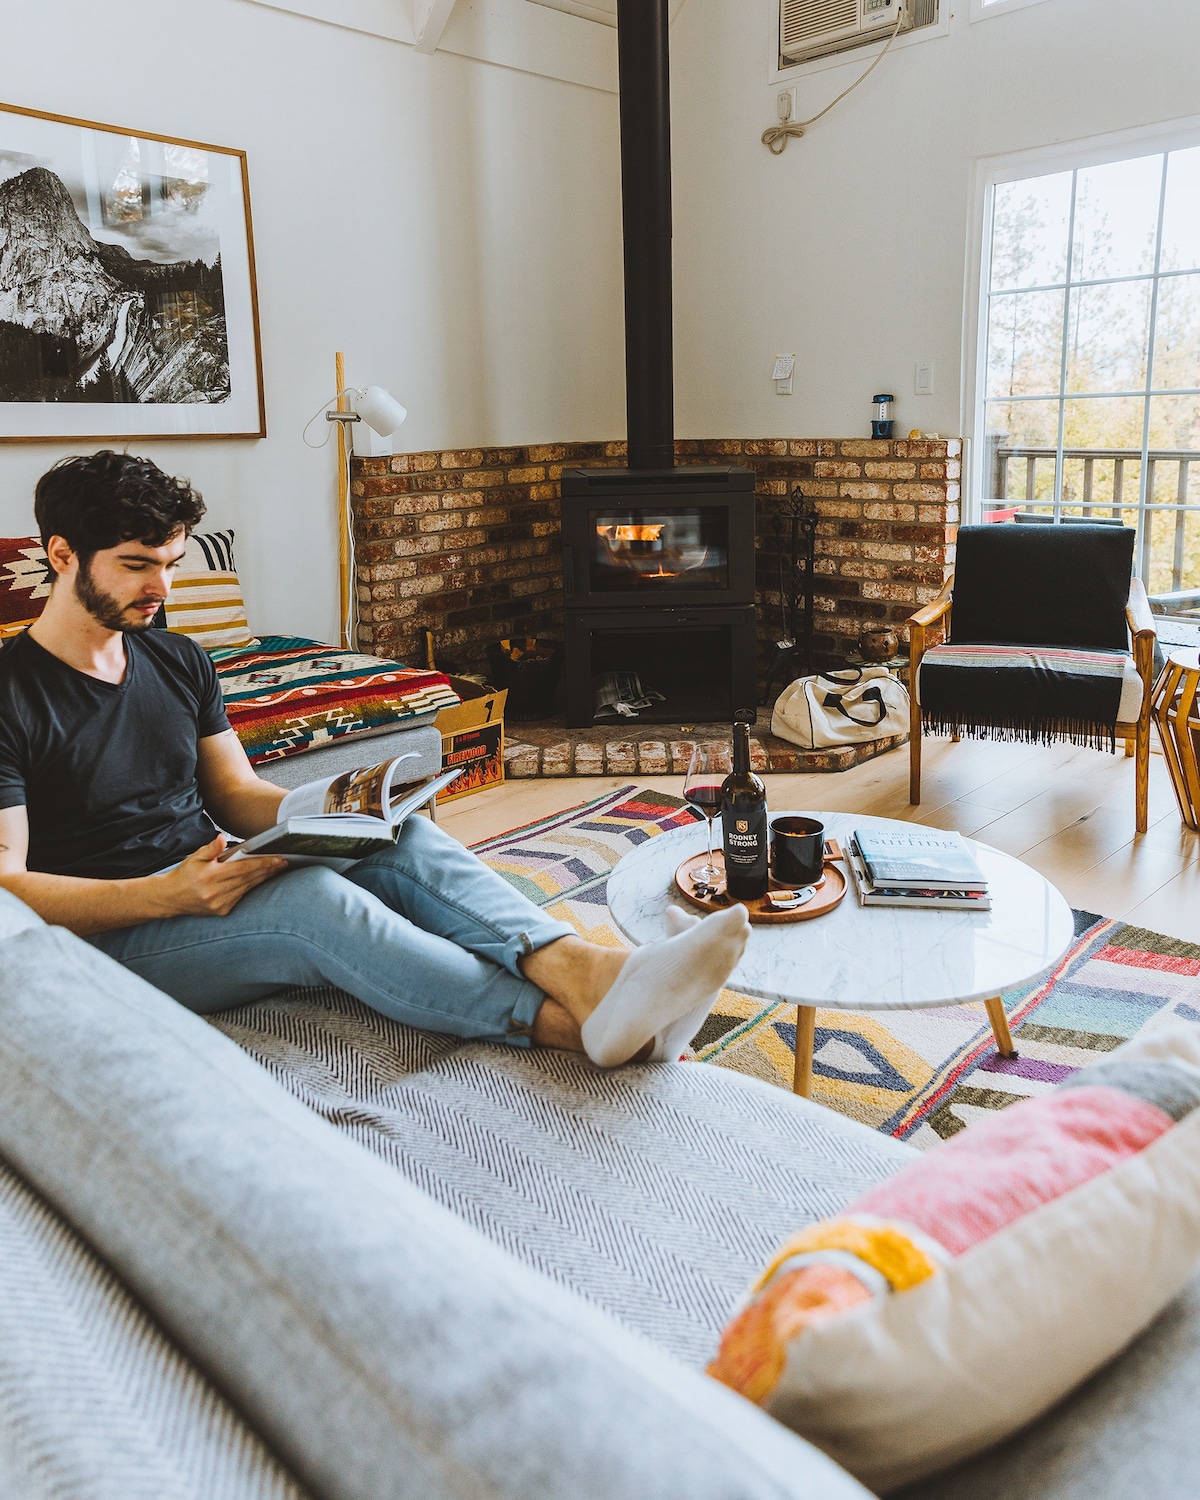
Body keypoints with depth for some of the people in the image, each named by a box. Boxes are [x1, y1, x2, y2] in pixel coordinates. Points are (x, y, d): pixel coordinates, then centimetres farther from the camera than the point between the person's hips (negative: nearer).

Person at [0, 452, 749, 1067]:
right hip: (112, 930, -6)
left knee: (406, 836, -21)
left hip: (212, 885, 6)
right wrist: (167, 894, -28)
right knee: (314, 898, -36)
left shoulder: (178, 660, 12)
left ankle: (588, 972, -43)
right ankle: (570, 1025, -43)